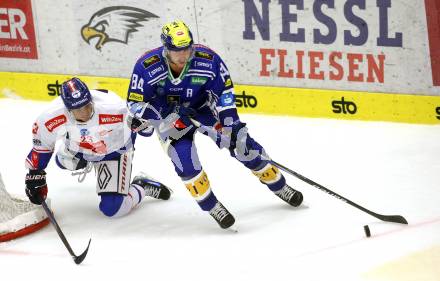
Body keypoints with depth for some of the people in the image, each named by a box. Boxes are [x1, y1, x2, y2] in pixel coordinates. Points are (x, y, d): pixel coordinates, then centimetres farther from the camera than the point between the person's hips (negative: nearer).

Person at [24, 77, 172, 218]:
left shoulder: (112, 108, -43)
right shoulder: (53, 117, -33)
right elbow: (41, 143, -12)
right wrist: (34, 175, -8)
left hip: (115, 150, -4)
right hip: (78, 149, 4)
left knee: (112, 208, -12)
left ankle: (142, 187, 16)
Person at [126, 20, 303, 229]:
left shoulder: (208, 60, -28)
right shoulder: (147, 67, -31)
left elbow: (224, 91, -14)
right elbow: (135, 103, -22)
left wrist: (230, 123, -20)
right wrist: (168, 115, -33)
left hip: (202, 106, 1)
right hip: (165, 114, -1)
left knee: (240, 142, -3)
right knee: (183, 154, -23)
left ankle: (279, 186, 17)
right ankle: (211, 206, -5)